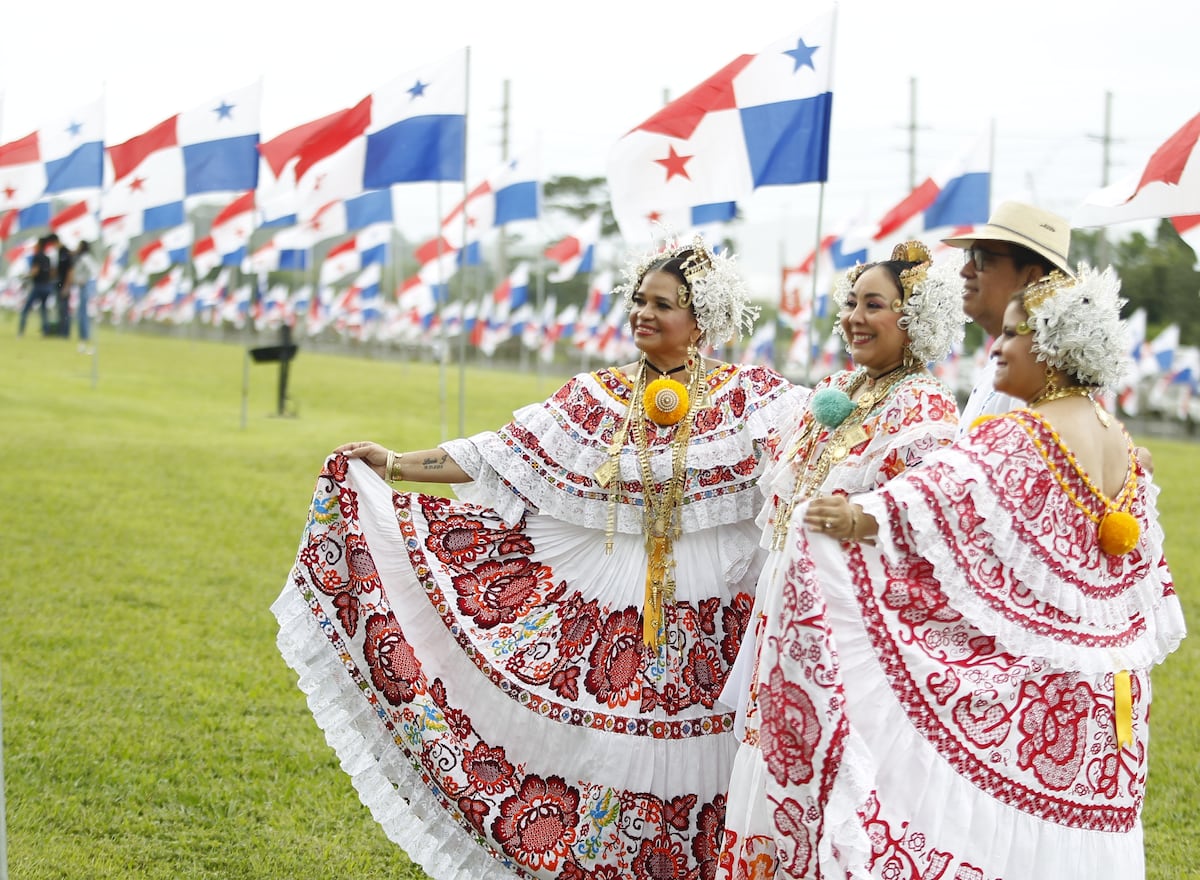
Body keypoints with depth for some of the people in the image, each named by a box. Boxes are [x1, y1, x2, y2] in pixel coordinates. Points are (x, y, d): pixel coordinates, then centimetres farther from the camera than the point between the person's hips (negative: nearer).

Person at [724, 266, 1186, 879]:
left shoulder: (1020, 441, -14)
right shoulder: (1124, 451, 12)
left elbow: (952, 497, -30)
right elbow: (1145, 580, 20)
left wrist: (863, 519, -38)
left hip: (1018, 686, -8)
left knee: (985, 830, -5)